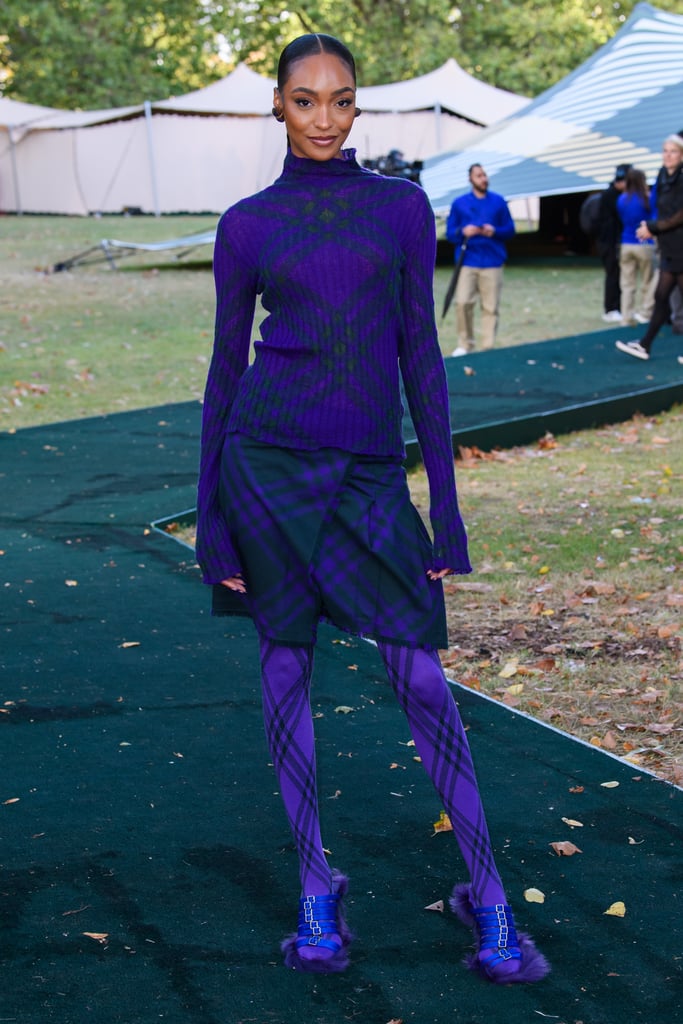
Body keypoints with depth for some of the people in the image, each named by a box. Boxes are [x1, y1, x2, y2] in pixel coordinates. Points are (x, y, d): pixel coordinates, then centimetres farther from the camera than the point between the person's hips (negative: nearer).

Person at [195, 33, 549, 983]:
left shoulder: (403, 207, 6)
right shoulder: (247, 224, 4)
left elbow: (420, 353, 6)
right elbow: (226, 368, 6)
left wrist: (446, 500, 3)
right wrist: (209, 518, 2)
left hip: (370, 473, 0)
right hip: (269, 457, 0)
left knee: (422, 677, -2)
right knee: (287, 662, 6)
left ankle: (488, 895, 11)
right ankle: (316, 887, 20)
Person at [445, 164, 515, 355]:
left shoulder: (498, 202, 8)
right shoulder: (459, 203, 8)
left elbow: (510, 229, 10)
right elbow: (450, 232, 8)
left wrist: (494, 232, -10)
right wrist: (463, 232, -13)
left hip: (492, 262, 0)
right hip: (467, 262, 0)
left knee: (491, 307, -3)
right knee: (462, 302, -12)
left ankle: (488, 347, 4)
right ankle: (465, 344, 3)